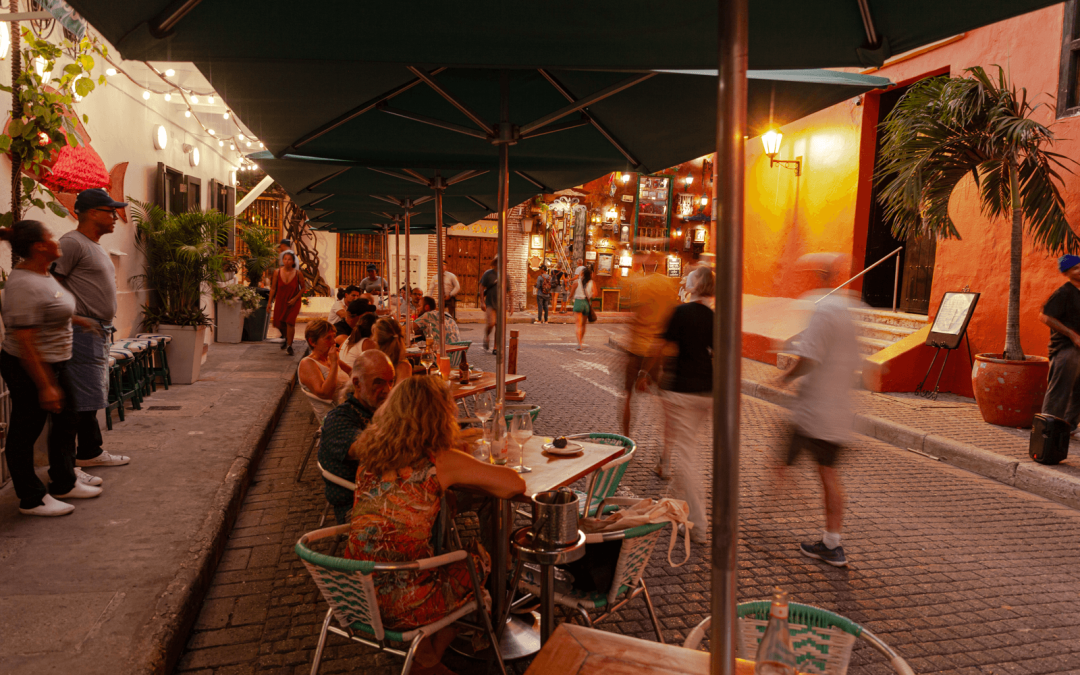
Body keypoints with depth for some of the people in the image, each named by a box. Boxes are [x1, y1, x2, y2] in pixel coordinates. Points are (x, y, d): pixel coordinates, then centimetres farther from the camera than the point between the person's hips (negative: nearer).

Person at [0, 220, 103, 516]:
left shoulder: (44, 275, 7)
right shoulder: (24, 285, -24)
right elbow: (24, 342, -26)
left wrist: (75, 319, 34)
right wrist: (45, 386, -26)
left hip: (55, 363, 10)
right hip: (29, 369, -10)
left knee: (66, 422, 18)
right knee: (25, 432, 3)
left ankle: (64, 483, 33)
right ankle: (31, 499, 15)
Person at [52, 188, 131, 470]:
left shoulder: (98, 247, 19)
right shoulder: (72, 243, -12)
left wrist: (104, 327, 15)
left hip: (99, 332, 10)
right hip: (81, 332, -10)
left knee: (92, 398, 17)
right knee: (77, 401, -8)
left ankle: (90, 452, 28)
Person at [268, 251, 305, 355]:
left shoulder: (298, 273, -12)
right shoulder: (277, 272, -7)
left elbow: (303, 288, -1)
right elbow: (273, 288, 2)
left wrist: (295, 298, -12)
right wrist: (270, 302, 3)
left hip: (293, 302, -3)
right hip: (280, 301, 3)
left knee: (290, 322, -16)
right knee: (279, 323, 10)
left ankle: (289, 346, -4)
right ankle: (286, 338, 42)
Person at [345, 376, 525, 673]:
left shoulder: (370, 454, 3)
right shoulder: (441, 462, -12)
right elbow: (516, 485, -8)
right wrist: (459, 479, 8)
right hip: (400, 609, -6)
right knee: (478, 557, 21)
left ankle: (424, 647, 35)